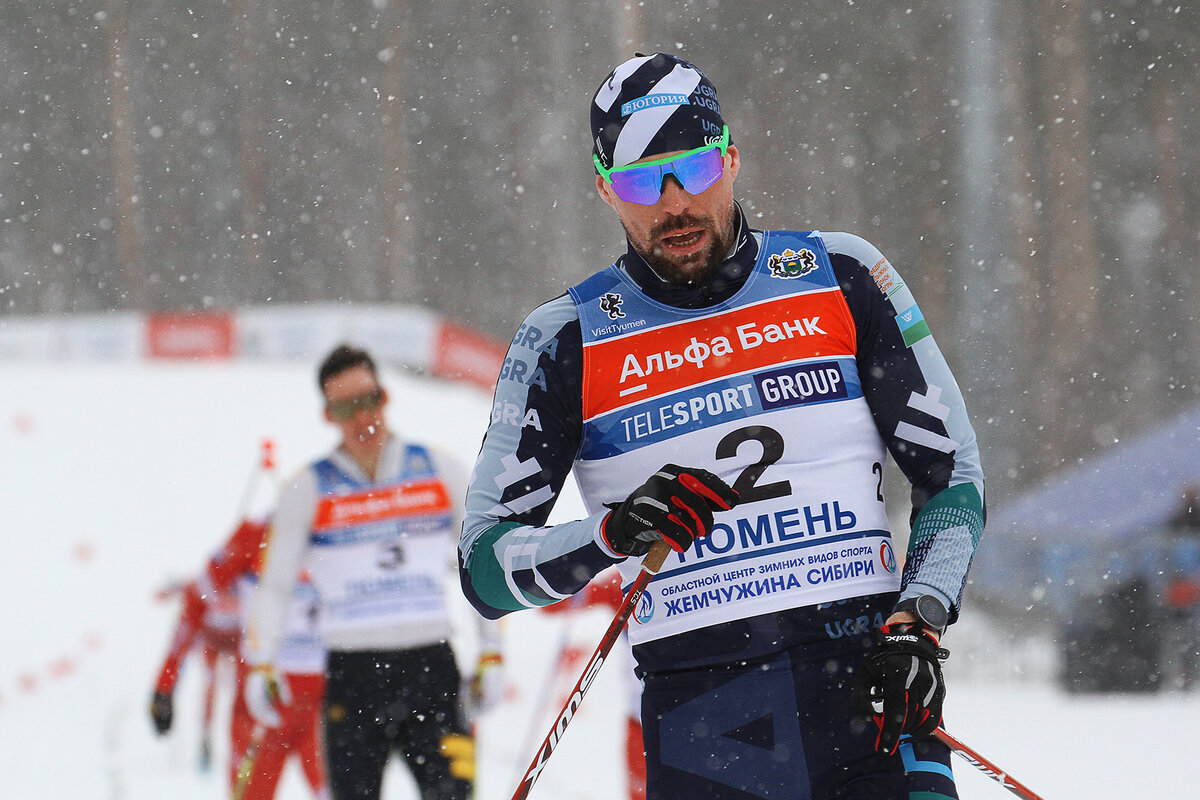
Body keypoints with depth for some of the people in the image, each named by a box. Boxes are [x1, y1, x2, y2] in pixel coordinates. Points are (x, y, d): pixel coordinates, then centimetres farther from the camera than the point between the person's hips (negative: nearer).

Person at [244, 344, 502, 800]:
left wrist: (490, 654, 8)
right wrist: (261, 666, -5)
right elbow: (274, 585, 6)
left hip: (432, 667, 1)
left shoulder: (439, 471, 7)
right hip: (353, 674, -1)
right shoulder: (309, 490, 3)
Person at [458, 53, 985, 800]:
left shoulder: (842, 277, 7)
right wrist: (613, 534, -15)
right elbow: (486, 565, 3)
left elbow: (954, 475, 11)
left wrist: (918, 618, -5)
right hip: (699, 726, 0)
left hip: (867, 686, 0)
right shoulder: (566, 341, 4)